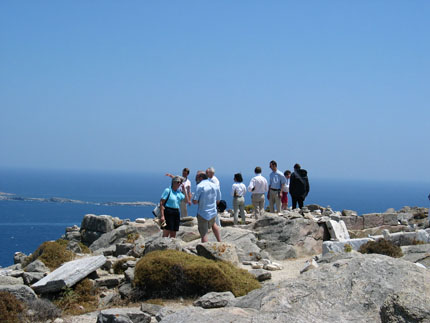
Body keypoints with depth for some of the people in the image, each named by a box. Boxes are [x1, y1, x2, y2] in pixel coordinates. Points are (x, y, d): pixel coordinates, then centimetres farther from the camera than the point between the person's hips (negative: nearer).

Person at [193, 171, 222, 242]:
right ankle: (219, 242, 31)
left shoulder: (200, 186, -15)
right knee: (213, 224, 34)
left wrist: (199, 201, 2)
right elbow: (218, 200, 11)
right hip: (213, 212, 6)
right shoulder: (215, 186, 3)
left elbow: (195, 201, -18)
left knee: (203, 234, 2)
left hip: (202, 213, -6)